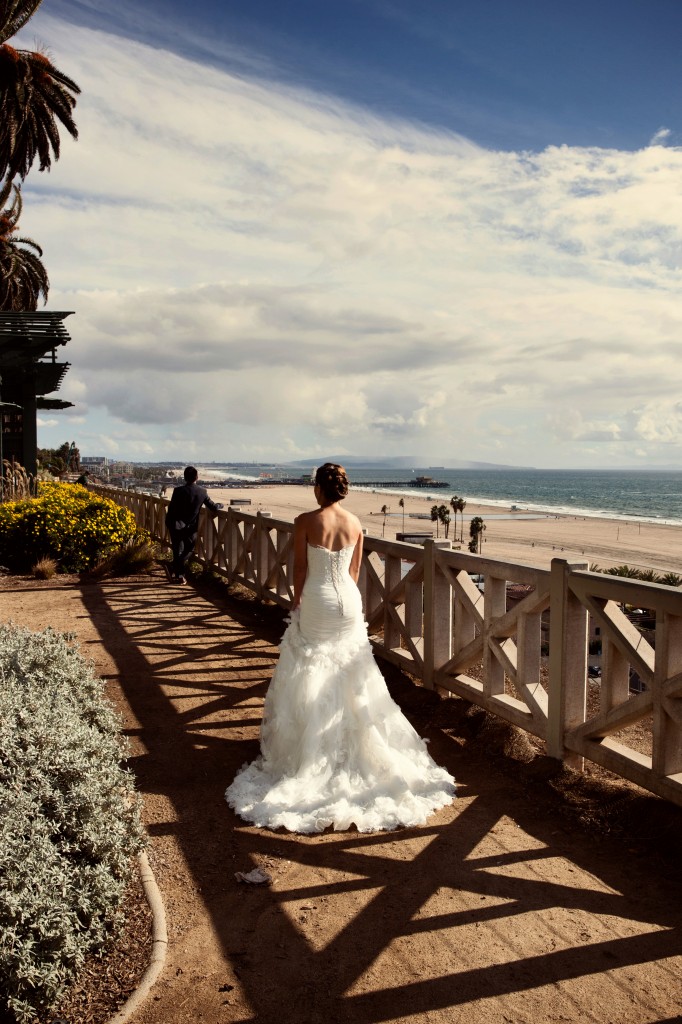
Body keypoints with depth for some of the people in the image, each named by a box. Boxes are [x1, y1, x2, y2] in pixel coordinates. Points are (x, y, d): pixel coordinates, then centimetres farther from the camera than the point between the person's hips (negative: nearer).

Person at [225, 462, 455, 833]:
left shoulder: (305, 521, -14)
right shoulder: (355, 523, -1)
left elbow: (300, 570, -9)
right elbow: (354, 571, 7)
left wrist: (297, 604, 5)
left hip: (316, 603, -4)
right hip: (348, 601, 4)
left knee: (312, 677, 10)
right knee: (350, 677, 17)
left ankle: (312, 749, 18)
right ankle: (353, 743, 28)